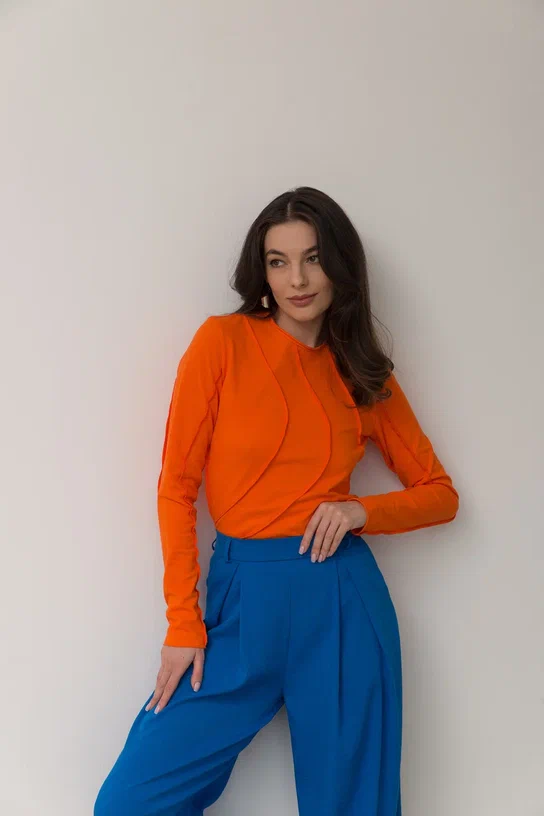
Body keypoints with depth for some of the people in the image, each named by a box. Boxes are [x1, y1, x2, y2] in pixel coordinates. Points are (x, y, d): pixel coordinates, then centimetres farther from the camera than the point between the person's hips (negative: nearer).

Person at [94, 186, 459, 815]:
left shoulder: (367, 376, 8)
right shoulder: (224, 341, 0)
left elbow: (441, 495, 15)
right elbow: (177, 486, -2)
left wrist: (362, 510, -5)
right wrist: (183, 623, -6)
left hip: (344, 601, 2)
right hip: (240, 599, -1)